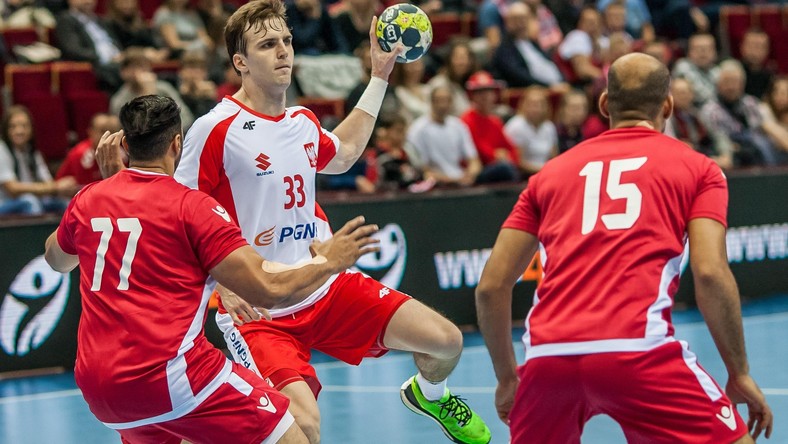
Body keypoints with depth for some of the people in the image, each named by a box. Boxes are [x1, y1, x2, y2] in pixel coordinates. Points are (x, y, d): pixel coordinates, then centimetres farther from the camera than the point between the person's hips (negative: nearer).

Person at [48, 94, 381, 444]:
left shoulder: (86, 200, 11)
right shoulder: (192, 206, -4)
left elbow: (56, 259, 34)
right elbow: (268, 290, -9)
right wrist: (326, 261, 9)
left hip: (95, 384, 7)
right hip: (168, 372, -6)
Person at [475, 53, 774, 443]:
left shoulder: (551, 172, 23)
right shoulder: (697, 167, 14)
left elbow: (490, 286, 17)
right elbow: (710, 273, -1)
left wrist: (507, 377, 28)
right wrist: (740, 374, 6)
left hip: (546, 352, 4)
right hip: (637, 351, -4)